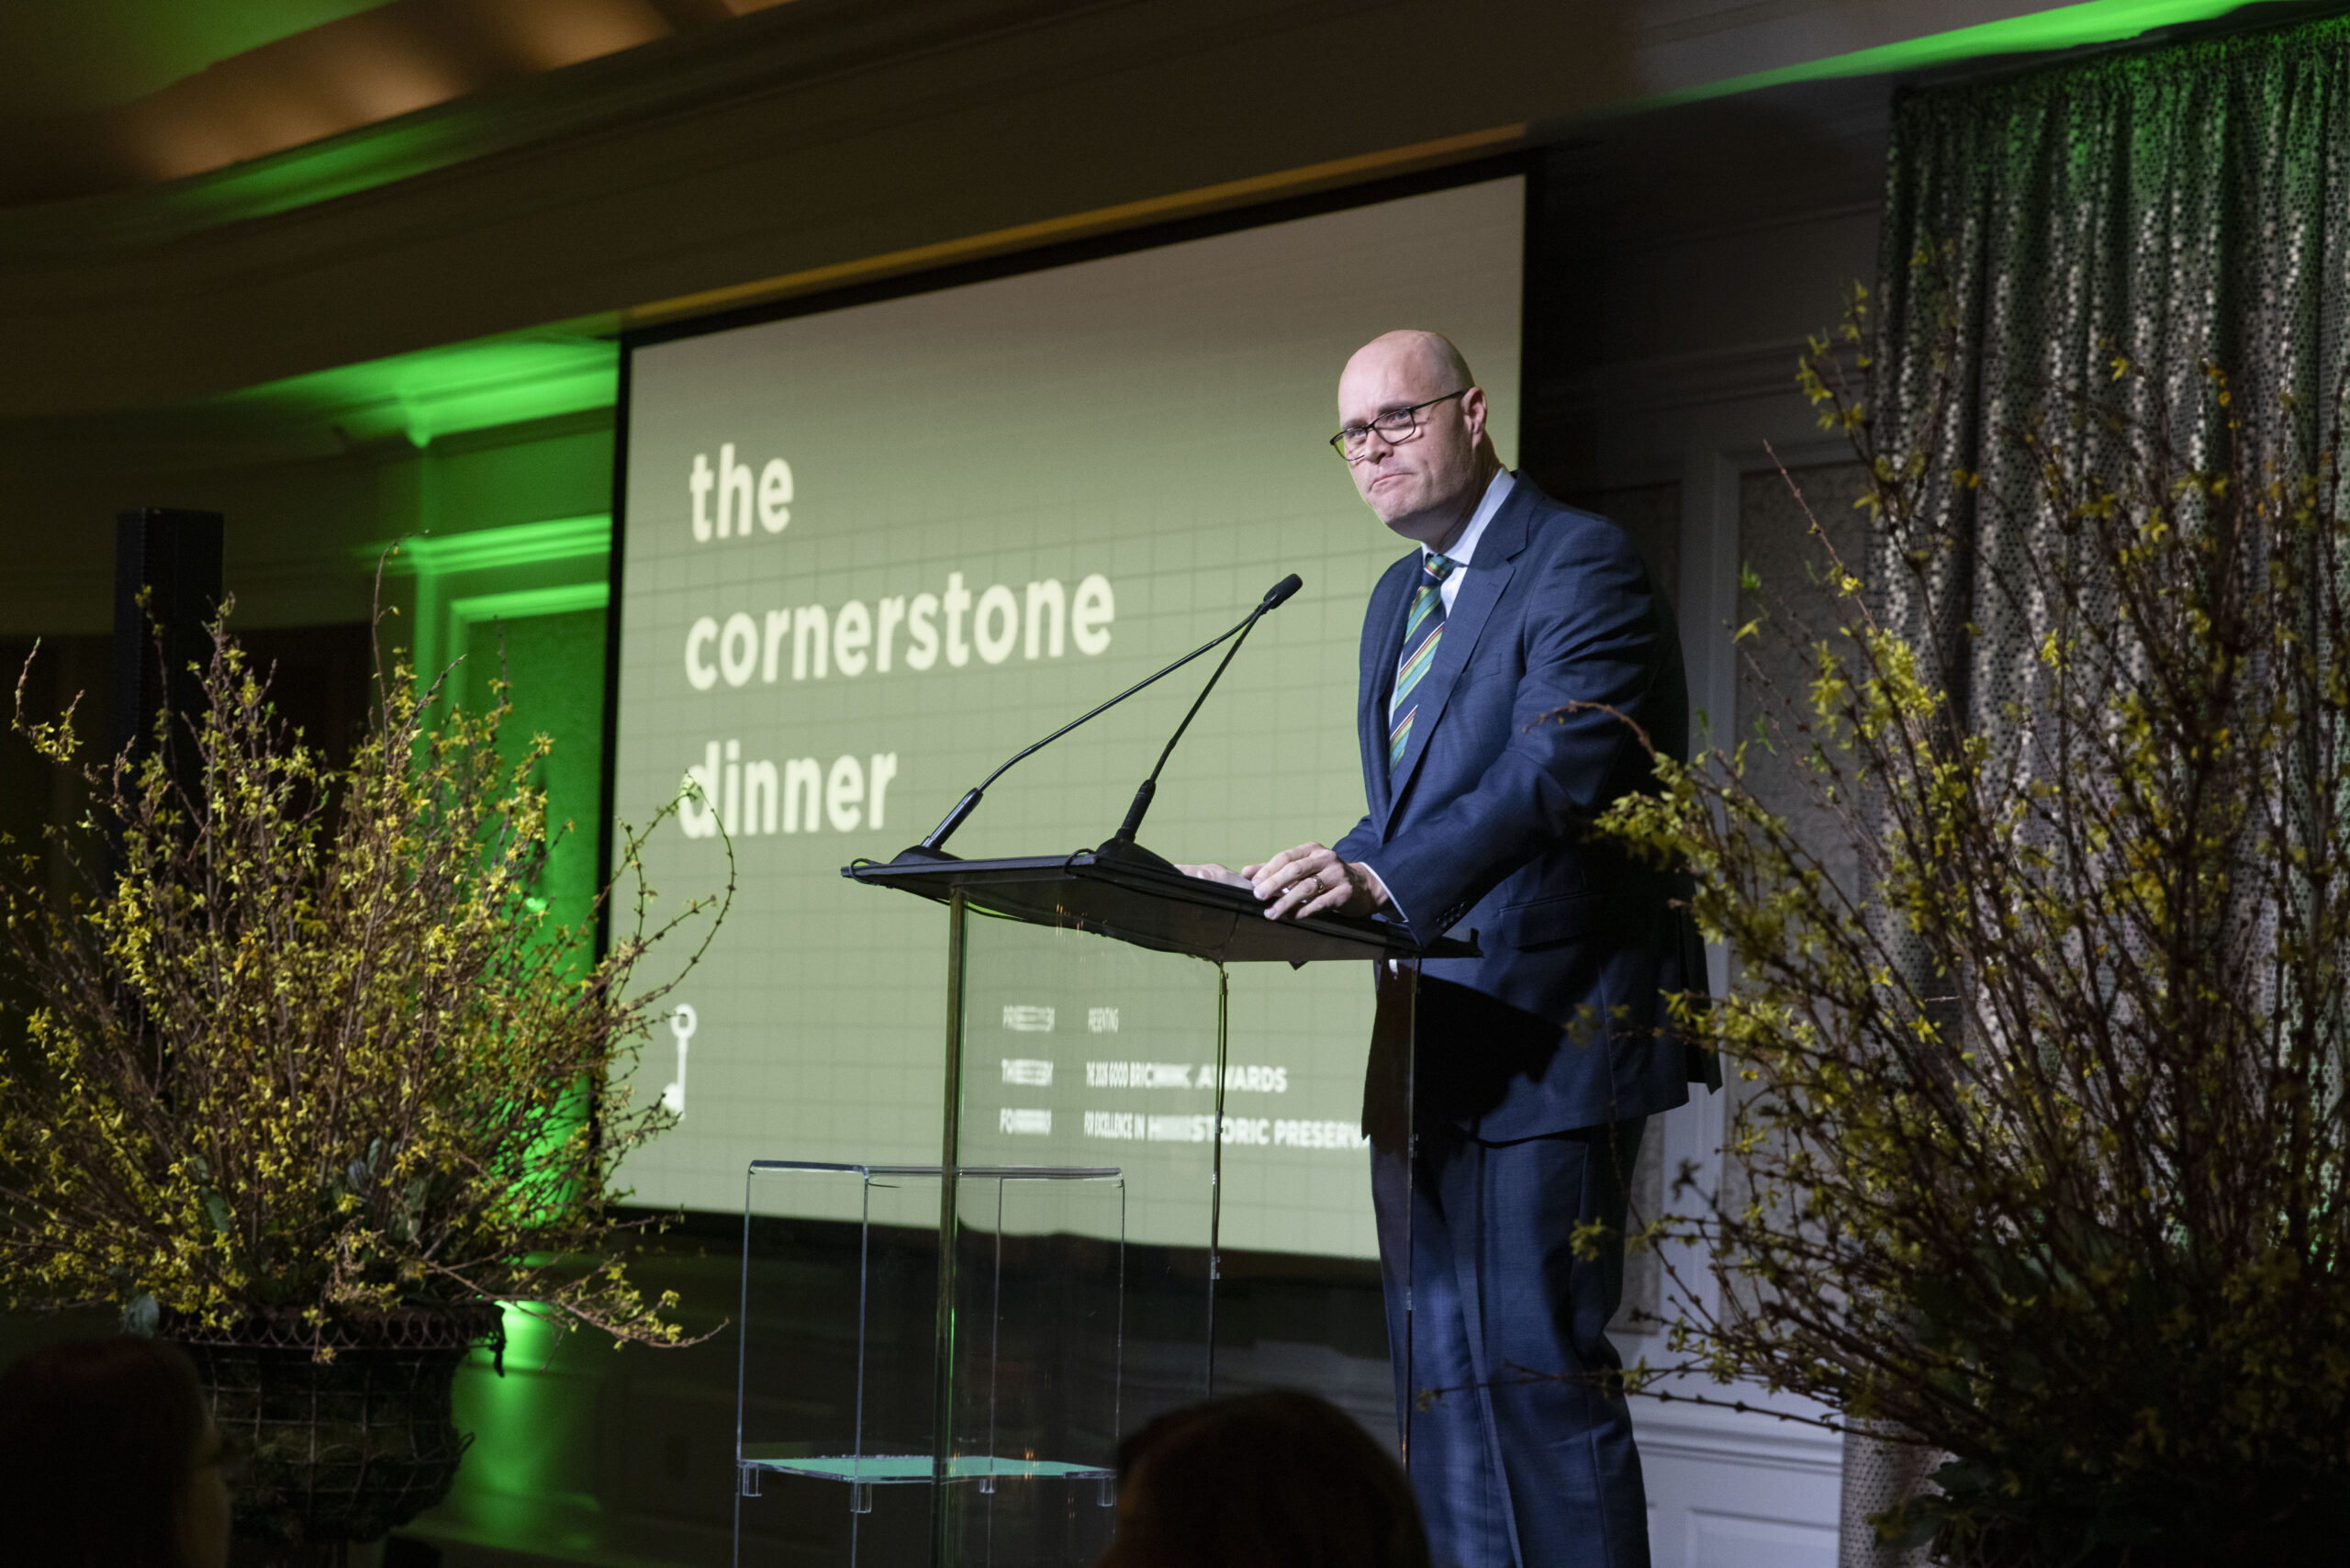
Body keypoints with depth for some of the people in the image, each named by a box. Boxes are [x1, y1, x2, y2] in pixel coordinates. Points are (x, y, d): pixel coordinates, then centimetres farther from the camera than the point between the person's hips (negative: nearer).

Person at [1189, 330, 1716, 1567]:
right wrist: (1308, 886, 4)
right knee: (1437, 1372, 9)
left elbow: (1558, 771, -24)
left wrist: (1382, 876, -36)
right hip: (1428, 1044, 9)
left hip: (1547, 1028, -9)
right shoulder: (1398, 599, 20)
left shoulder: (1581, 566, -10)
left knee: (1538, 1360, -12)